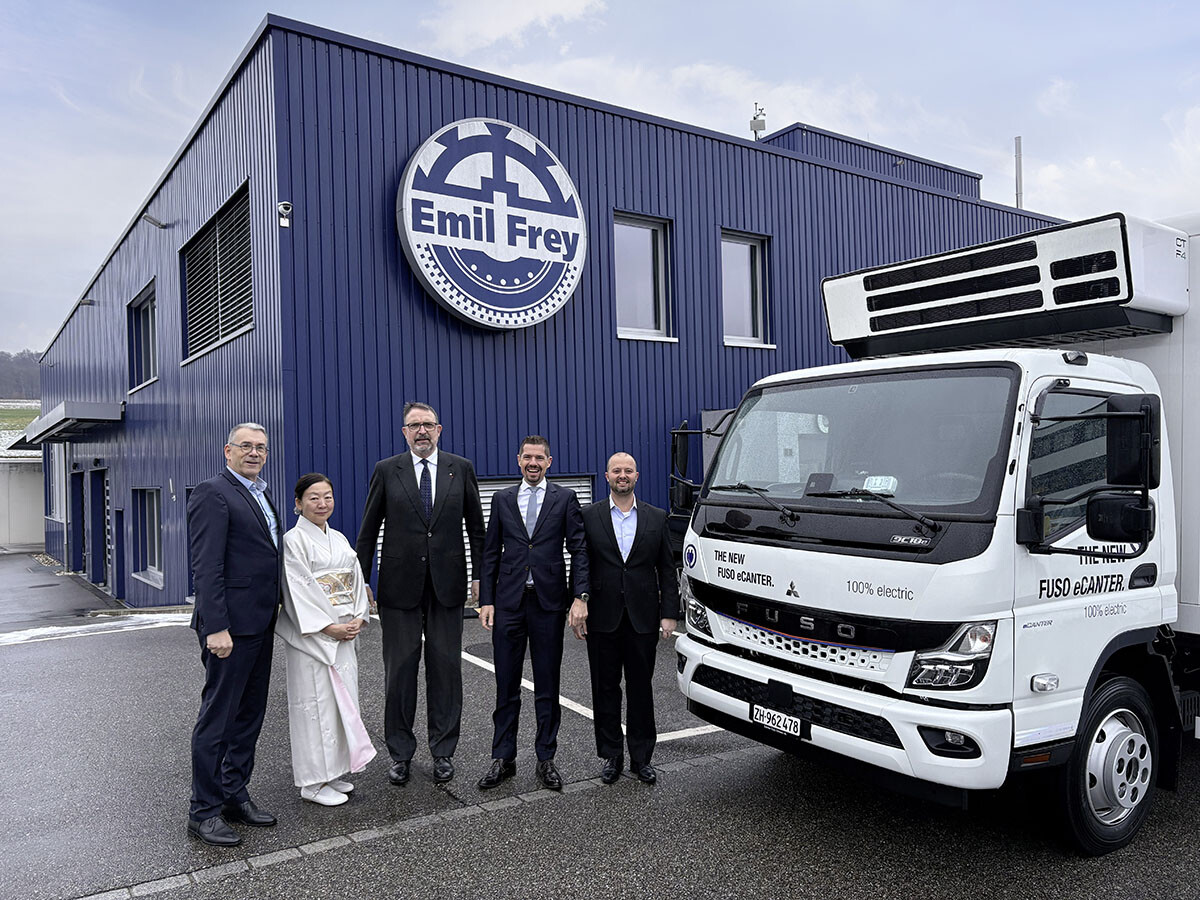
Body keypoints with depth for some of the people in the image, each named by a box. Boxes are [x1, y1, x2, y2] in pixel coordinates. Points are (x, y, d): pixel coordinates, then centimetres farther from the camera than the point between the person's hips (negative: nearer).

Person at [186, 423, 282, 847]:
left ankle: (235, 794, 29)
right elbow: (207, 567, -19)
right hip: (231, 625, -9)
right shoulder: (213, 493, -12)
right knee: (217, 717, 1)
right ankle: (204, 811, 13)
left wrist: (273, 609, 16)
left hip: (260, 623, 9)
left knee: (249, 715, 16)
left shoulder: (261, 494, 15)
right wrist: (216, 628, -23)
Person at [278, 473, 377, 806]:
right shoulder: (293, 540, -8)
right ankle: (313, 781, 10)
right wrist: (327, 626, -18)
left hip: (345, 634, 7)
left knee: (341, 700, 11)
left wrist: (358, 619, -1)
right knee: (315, 701, -1)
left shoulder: (340, 539, 13)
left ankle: (332, 772, 24)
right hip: (311, 635, -7)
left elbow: (355, 580, 13)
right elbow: (298, 589, -15)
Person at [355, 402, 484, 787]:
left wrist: (479, 575, 3)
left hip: (447, 585, 1)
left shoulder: (461, 468, 5)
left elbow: (476, 527, 8)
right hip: (399, 586, 0)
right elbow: (369, 530, 4)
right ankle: (400, 754, 20)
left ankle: (443, 751, 20)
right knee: (399, 671, 7)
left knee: (446, 669, 7)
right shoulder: (387, 470, 2)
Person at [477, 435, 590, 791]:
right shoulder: (502, 499, 9)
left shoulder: (564, 499, 3)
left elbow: (579, 549, 0)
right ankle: (503, 759, 20)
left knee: (548, 686, 8)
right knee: (506, 685, 8)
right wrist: (486, 600, 1)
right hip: (508, 602, 2)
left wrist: (581, 595, -11)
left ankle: (546, 759, 20)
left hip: (549, 602, -1)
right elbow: (490, 553, 8)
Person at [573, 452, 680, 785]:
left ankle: (641, 757, 20)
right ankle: (611, 756, 21)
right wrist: (577, 604, -7)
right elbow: (580, 565, 2)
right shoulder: (589, 516, 2)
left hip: (643, 618, 1)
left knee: (641, 689, 8)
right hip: (603, 619, 0)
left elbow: (667, 570, 6)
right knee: (605, 689, 8)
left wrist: (669, 614, 0)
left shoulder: (656, 518, 6)